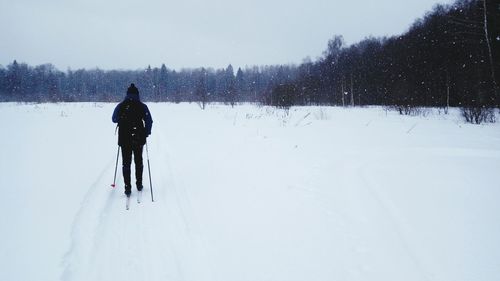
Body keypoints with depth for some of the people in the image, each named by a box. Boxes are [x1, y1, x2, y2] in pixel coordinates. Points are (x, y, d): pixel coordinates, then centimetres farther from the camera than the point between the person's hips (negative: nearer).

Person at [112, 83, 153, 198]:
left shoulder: (120, 106, -2)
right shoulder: (142, 106, -5)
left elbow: (114, 119, 9)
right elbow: (149, 121, -7)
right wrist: (146, 133, 6)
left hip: (124, 139, 0)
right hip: (139, 139, 0)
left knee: (126, 163, 7)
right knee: (138, 161, 17)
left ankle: (128, 188, 2)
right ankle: (139, 184, 22)